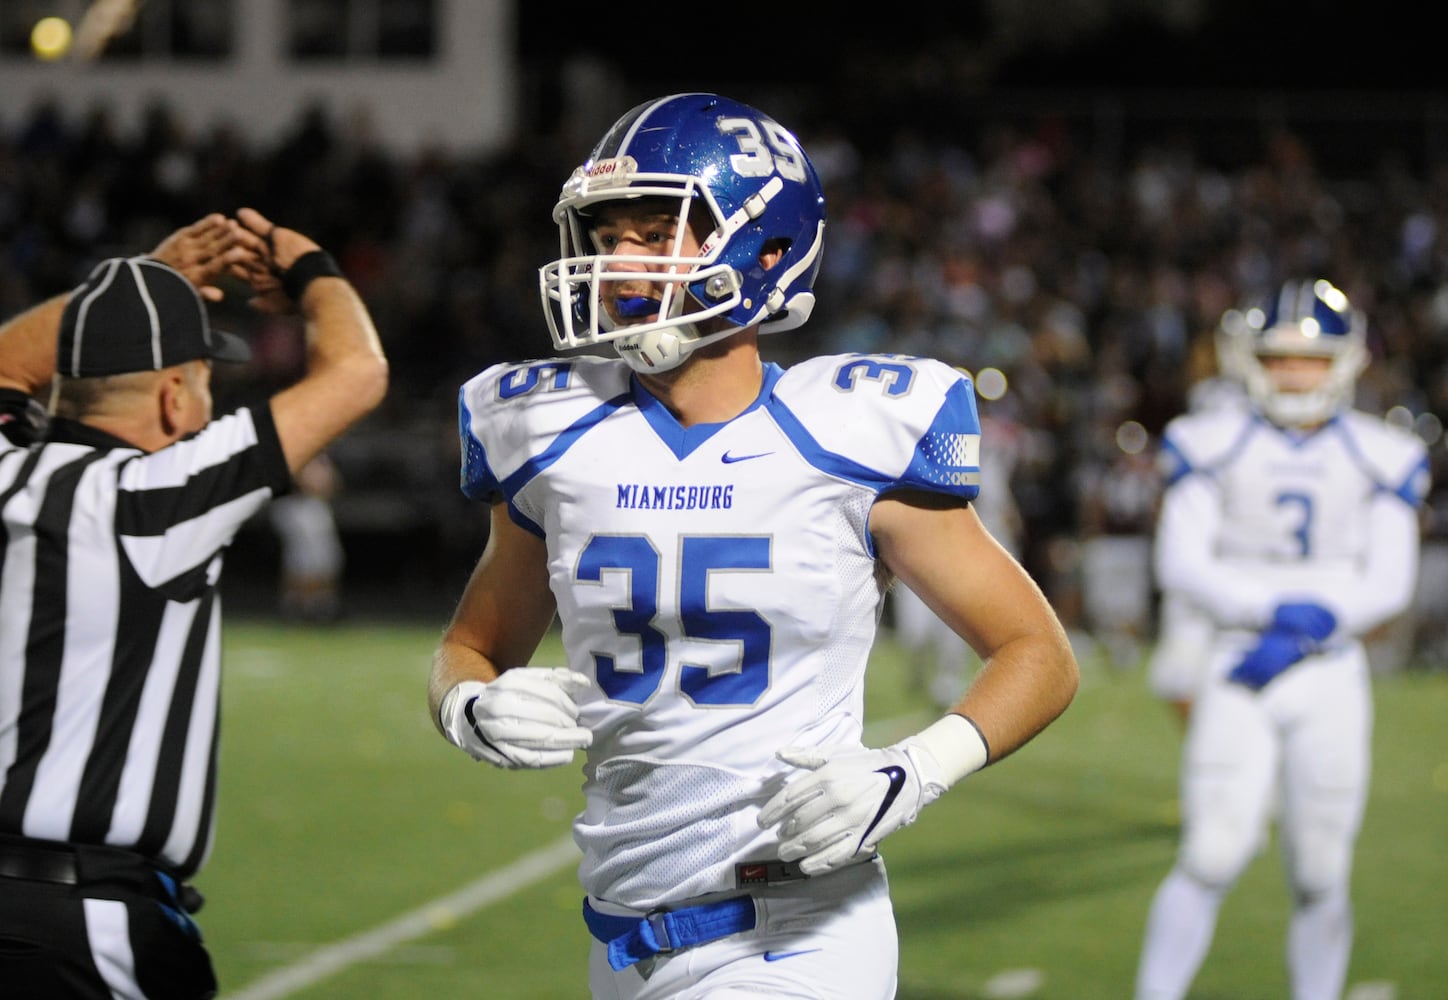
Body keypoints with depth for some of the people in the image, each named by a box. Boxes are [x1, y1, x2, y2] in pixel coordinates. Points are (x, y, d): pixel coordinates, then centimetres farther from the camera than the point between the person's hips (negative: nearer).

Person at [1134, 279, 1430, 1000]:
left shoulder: (1379, 458, 7)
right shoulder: (1216, 446, 3)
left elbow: (1390, 581, 2)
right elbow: (1180, 562, -4)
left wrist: (1302, 633, -13)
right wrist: (1275, 607, -18)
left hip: (1330, 677, 1)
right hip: (1239, 676, -1)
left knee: (1320, 875, 1)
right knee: (1212, 856, -13)